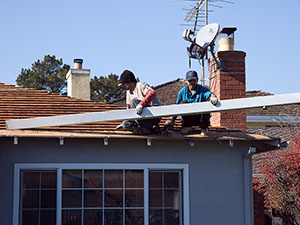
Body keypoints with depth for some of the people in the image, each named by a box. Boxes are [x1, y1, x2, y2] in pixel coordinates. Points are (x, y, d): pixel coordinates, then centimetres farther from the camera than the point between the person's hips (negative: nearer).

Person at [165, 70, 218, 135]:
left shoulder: (202, 90, -5)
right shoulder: (182, 92, 3)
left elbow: (210, 94, -27)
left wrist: (213, 97, -53)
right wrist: (172, 121, 1)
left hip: (200, 118, -1)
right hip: (188, 118, 2)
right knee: (183, 102, -20)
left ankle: (204, 128, -5)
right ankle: (187, 126, -6)